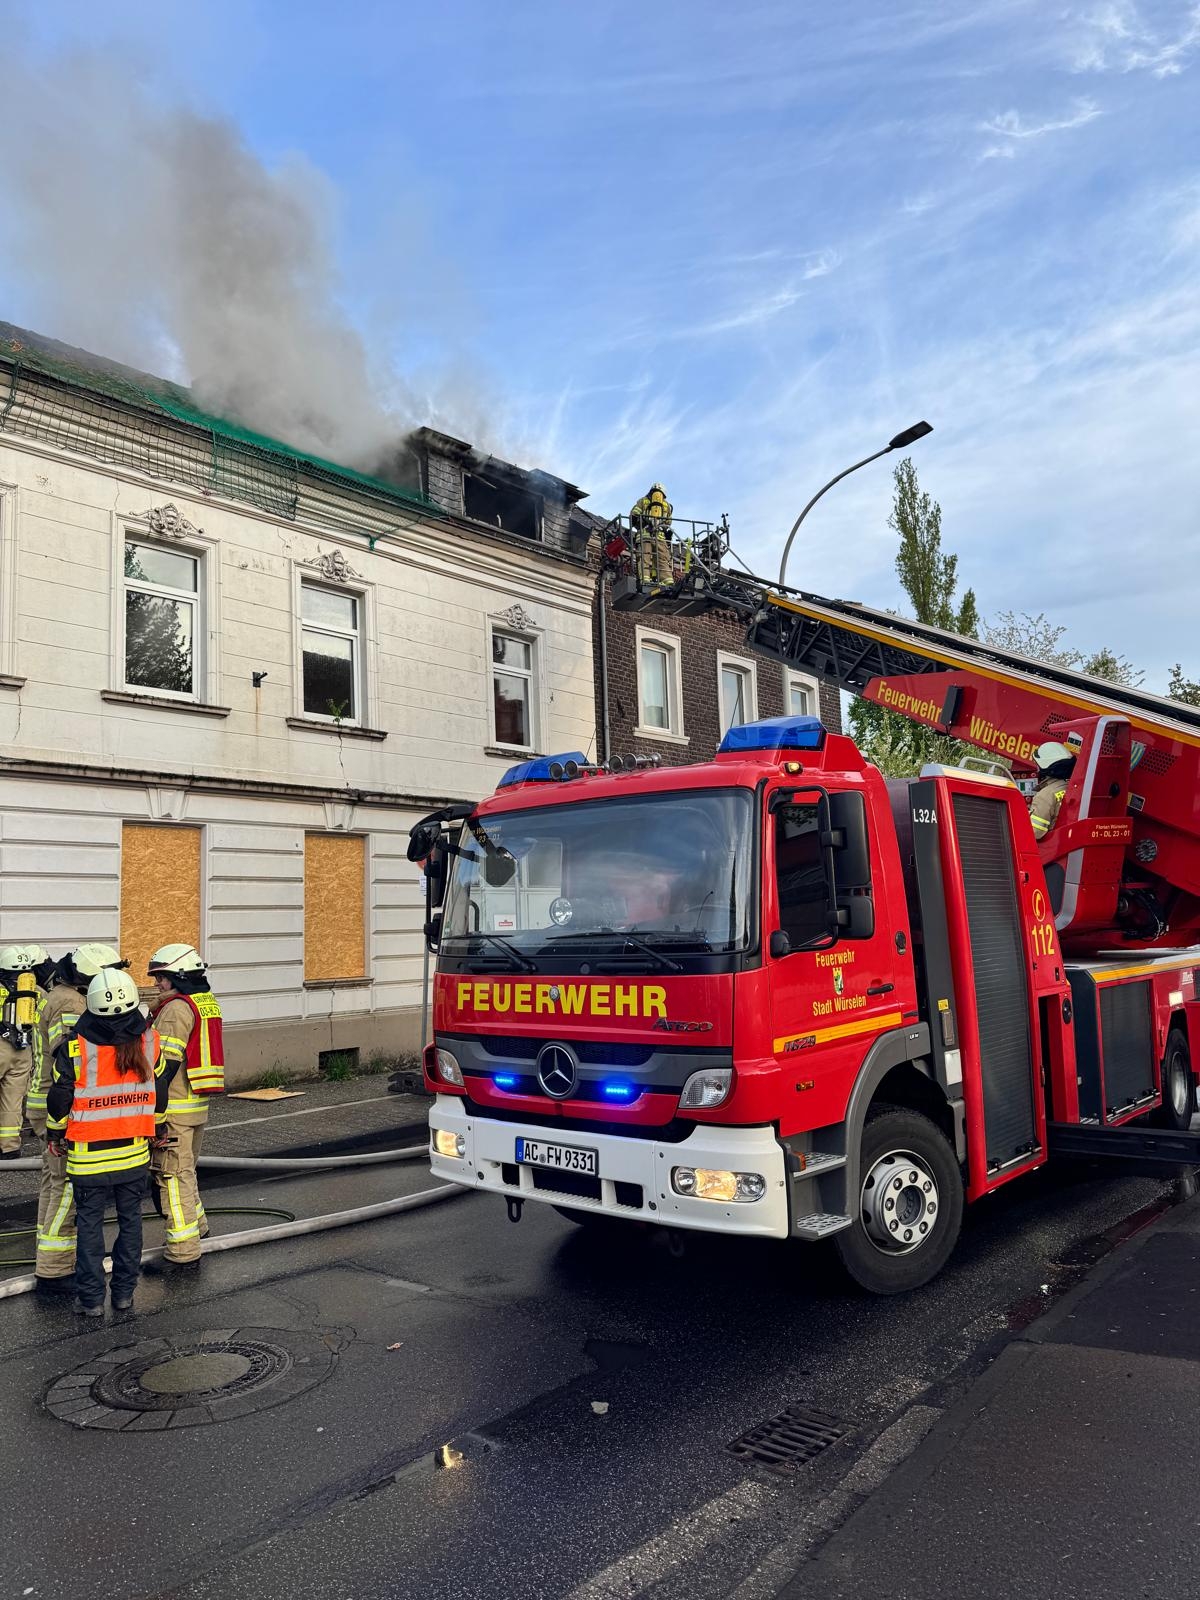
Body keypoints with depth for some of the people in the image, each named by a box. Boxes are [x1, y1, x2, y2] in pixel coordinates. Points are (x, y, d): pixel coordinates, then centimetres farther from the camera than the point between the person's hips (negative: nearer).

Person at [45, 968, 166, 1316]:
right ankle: (124, 1292, 22)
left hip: (89, 1155, -2)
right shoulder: (149, 1041, -5)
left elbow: (60, 1100, -7)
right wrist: (157, 1130, 20)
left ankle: (91, 1298, 14)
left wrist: (57, 1135, 11)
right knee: (130, 1219, 14)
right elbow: (160, 1092, 5)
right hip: (135, 1152, 3)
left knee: (90, 1223, 9)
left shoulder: (76, 1048, -15)